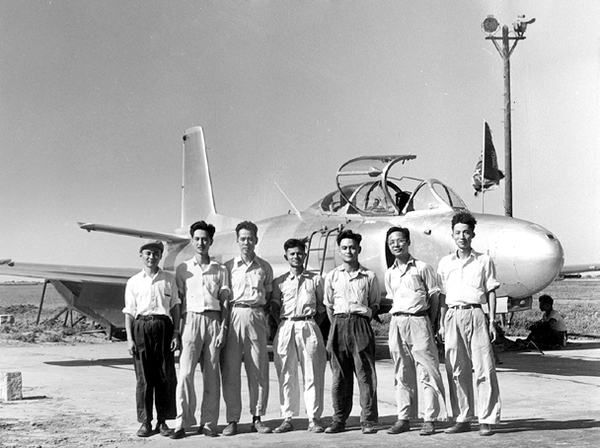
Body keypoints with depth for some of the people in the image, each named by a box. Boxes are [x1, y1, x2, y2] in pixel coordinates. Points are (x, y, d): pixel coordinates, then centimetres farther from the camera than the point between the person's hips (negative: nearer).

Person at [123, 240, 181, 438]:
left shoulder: (169, 279, 10)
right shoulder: (134, 282, 9)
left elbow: (175, 308, 10)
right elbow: (129, 312, 7)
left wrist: (176, 334, 2)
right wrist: (129, 338, -1)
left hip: (163, 326, 1)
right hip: (141, 327, 0)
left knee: (166, 375, 0)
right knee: (143, 377, 1)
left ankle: (163, 420, 10)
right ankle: (145, 421, 9)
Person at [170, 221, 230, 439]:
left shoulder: (220, 270, 11)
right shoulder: (183, 269, 10)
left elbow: (224, 302, 9)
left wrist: (222, 329, -1)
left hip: (213, 320, 1)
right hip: (191, 320, -1)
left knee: (211, 375, 2)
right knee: (185, 373, -9)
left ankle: (208, 423, 7)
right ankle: (182, 422, -4)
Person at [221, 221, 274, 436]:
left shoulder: (264, 267, 12)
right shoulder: (228, 266, 8)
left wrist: (261, 311, 3)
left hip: (256, 318, 1)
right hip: (233, 316, -1)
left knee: (259, 371, 2)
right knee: (230, 371, -1)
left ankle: (257, 418, 11)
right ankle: (232, 420, 5)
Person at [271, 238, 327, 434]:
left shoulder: (315, 279, 11)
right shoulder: (279, 282, 12)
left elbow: (322, 307, 13)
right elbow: (274, 307, 11)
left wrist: (313, 325, 3)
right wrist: (284, 324, 1)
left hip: (308, 327, -1)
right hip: (285, 328, 1)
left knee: (312, 374, -3)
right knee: (286, 375, 1)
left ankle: (313, 418, 2)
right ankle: (287, 418, 7)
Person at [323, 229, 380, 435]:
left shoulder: (369, 276, 5)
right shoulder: (332, 277, 10)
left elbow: (374, 304, 11)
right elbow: (329, 306, 15)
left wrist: (364, 318, 1)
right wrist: (338, 325, 8)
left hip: (361, 325, -2)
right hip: (338, 325, 2)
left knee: (366, 375, -4)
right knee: (339, 376, 5)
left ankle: (368, 421, 1)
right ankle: (339, 420, 12)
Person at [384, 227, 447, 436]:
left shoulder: (422, 268, 0)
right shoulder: (389, 274, 14)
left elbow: (434, 296, 1)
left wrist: (429, 323, -1)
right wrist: (399, 318, 8)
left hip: (418, 320, -5)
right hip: (397, 322, 5)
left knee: (427, 370, -5)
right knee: (402, 373, 8)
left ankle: (429, 419, -2)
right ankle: (404, 418, 13)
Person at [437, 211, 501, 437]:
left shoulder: (484, 261, 7)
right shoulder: (445, 262, 13)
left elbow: (491, 292, 6)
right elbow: (442, 295, 14)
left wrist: (492, 321, -2)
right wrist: (441, 323, 10)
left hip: (475, 314, -2)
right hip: (453, 316, 3)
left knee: (483, 368, -5)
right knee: (457, 370, 4)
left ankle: (487, 420, 0)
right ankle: (463, 418, 12)